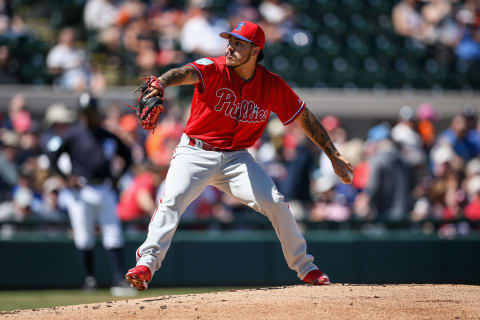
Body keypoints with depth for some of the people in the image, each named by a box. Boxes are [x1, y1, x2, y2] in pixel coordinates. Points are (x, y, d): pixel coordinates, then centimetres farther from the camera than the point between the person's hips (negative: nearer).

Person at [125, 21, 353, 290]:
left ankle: (304, 267, 8)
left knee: (276, 204, -9)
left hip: (236, 157, 2)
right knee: (173, 199, -25)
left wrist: (334, 156, 6)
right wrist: (161, 84, -62)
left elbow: (305, 118, 5)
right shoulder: (214, 69, -15)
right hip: (195, 154, -2)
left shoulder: (273, 86, -6)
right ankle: (147, 263, -23)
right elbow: (187, 73, -38)